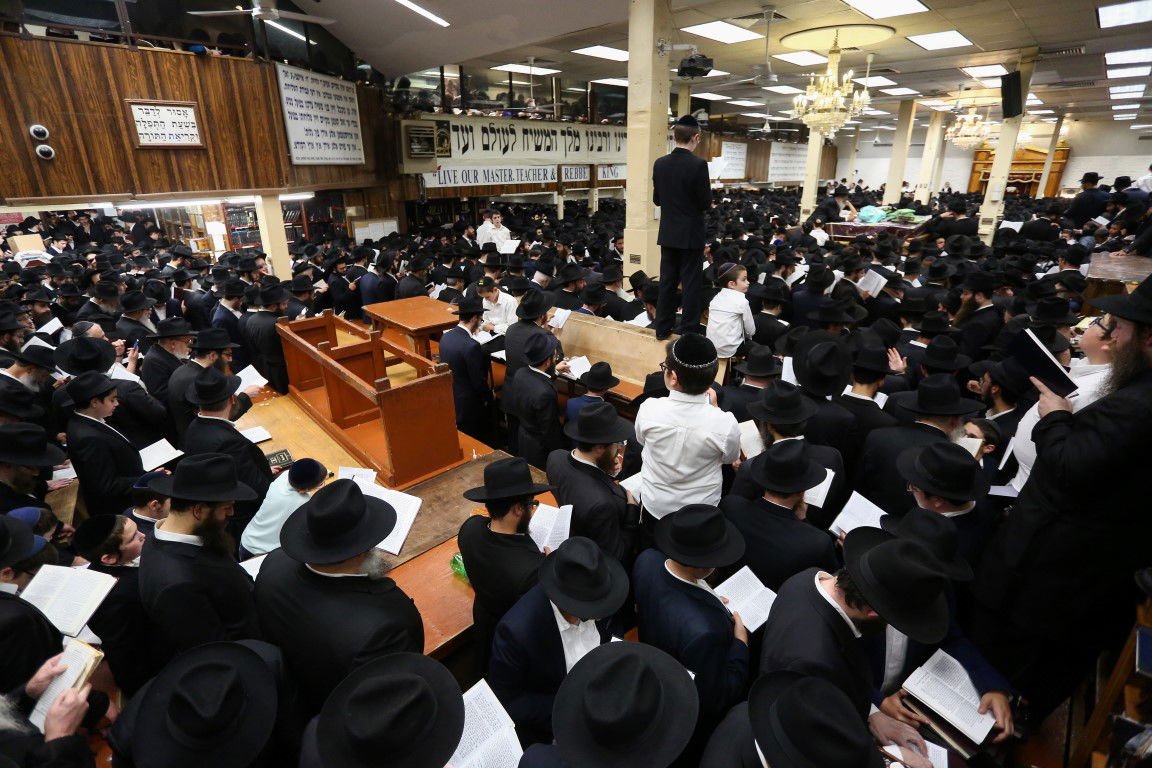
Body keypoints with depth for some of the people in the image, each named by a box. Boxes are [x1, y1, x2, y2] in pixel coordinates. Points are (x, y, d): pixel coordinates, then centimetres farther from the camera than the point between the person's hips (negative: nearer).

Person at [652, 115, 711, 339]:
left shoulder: (660, 163, 0)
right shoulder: (698, 164, -15)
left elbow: (656, 199, 7)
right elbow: (706, 203, -12)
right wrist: (695, 203, 10)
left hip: (667, 234, 5)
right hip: (691, 235, -5)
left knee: (667, 281, 12)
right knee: (691, 283, 3)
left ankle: (662, 328, 17)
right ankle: (688, 330, 8)